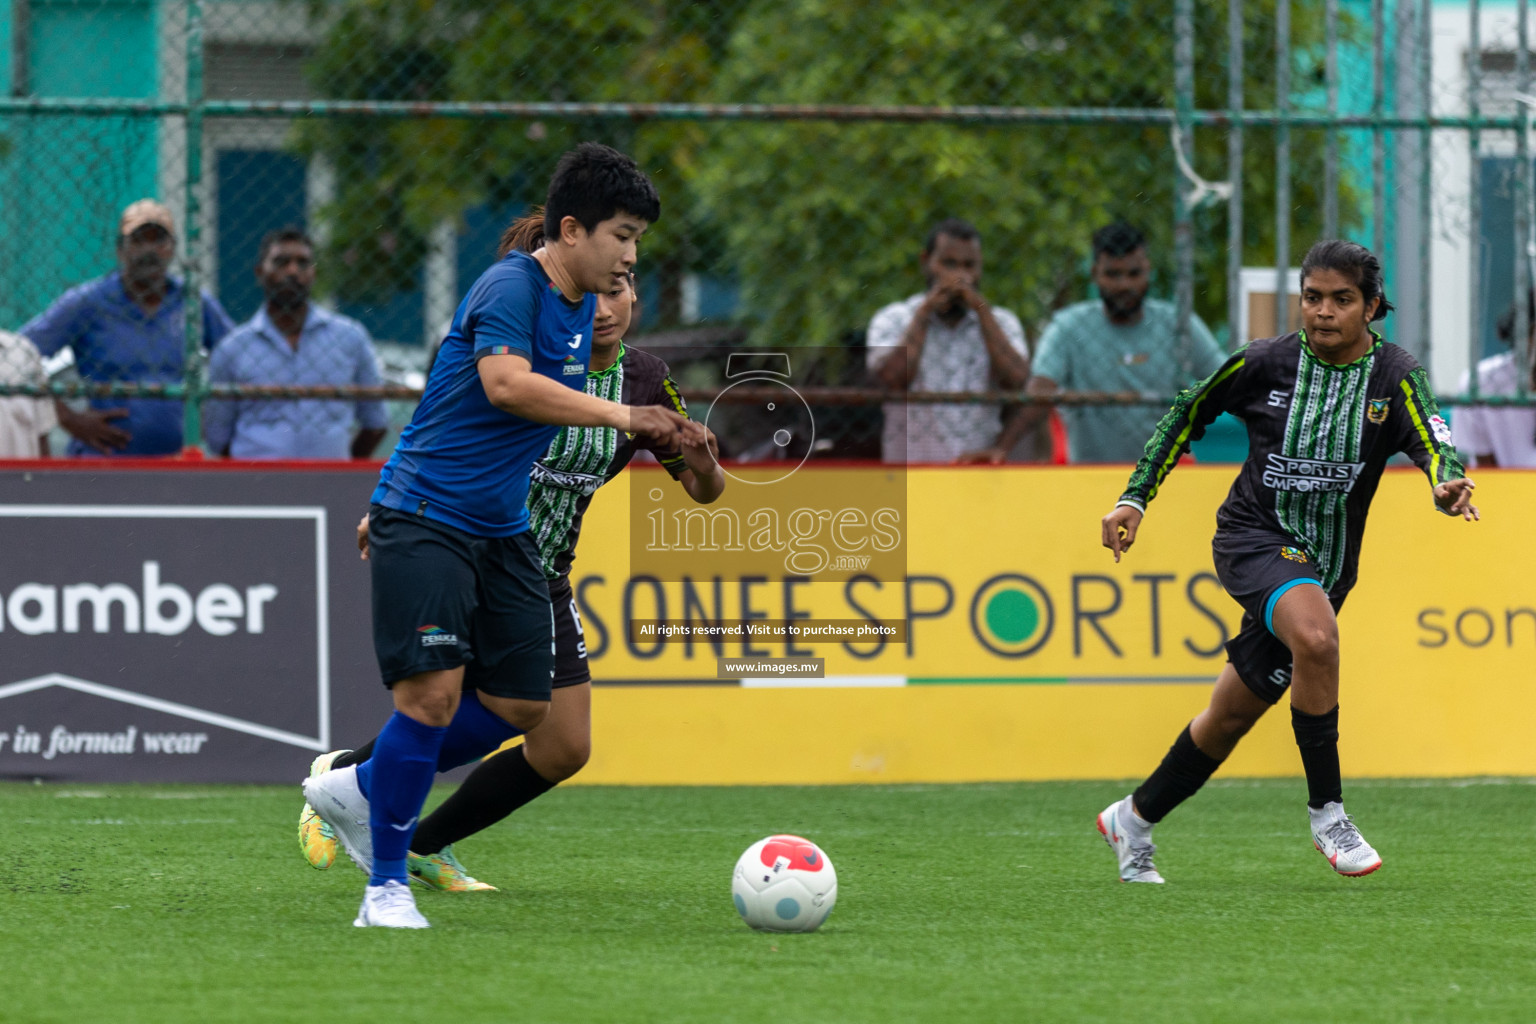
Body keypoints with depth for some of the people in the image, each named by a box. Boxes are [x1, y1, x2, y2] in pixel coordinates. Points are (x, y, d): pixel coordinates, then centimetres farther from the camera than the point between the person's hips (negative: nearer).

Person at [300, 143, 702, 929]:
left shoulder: (580, 309, 12)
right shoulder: (511, 287, -16)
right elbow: (506, 384, -32)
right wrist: (621, 416, -32)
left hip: (502, 532, 9)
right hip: (424, 522, -9)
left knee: (522, 705, 5)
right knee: (433, 693, -16)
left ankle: (360, 789, 24)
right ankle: (386, 888, -5)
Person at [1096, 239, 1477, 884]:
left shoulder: (1394, 376, -7)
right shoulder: (1264, 364, -6)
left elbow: (1430, 439, -24)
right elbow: (1188, 413, 9)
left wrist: (1448, 485, -47)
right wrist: (1135, 497, 4)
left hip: (1324, 564, 3)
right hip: (1253, 538, -3)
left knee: (1231, 717, 12)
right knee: (1316, 636, -34)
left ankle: (1135, 819, 35)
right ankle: (1326, 811, -22)